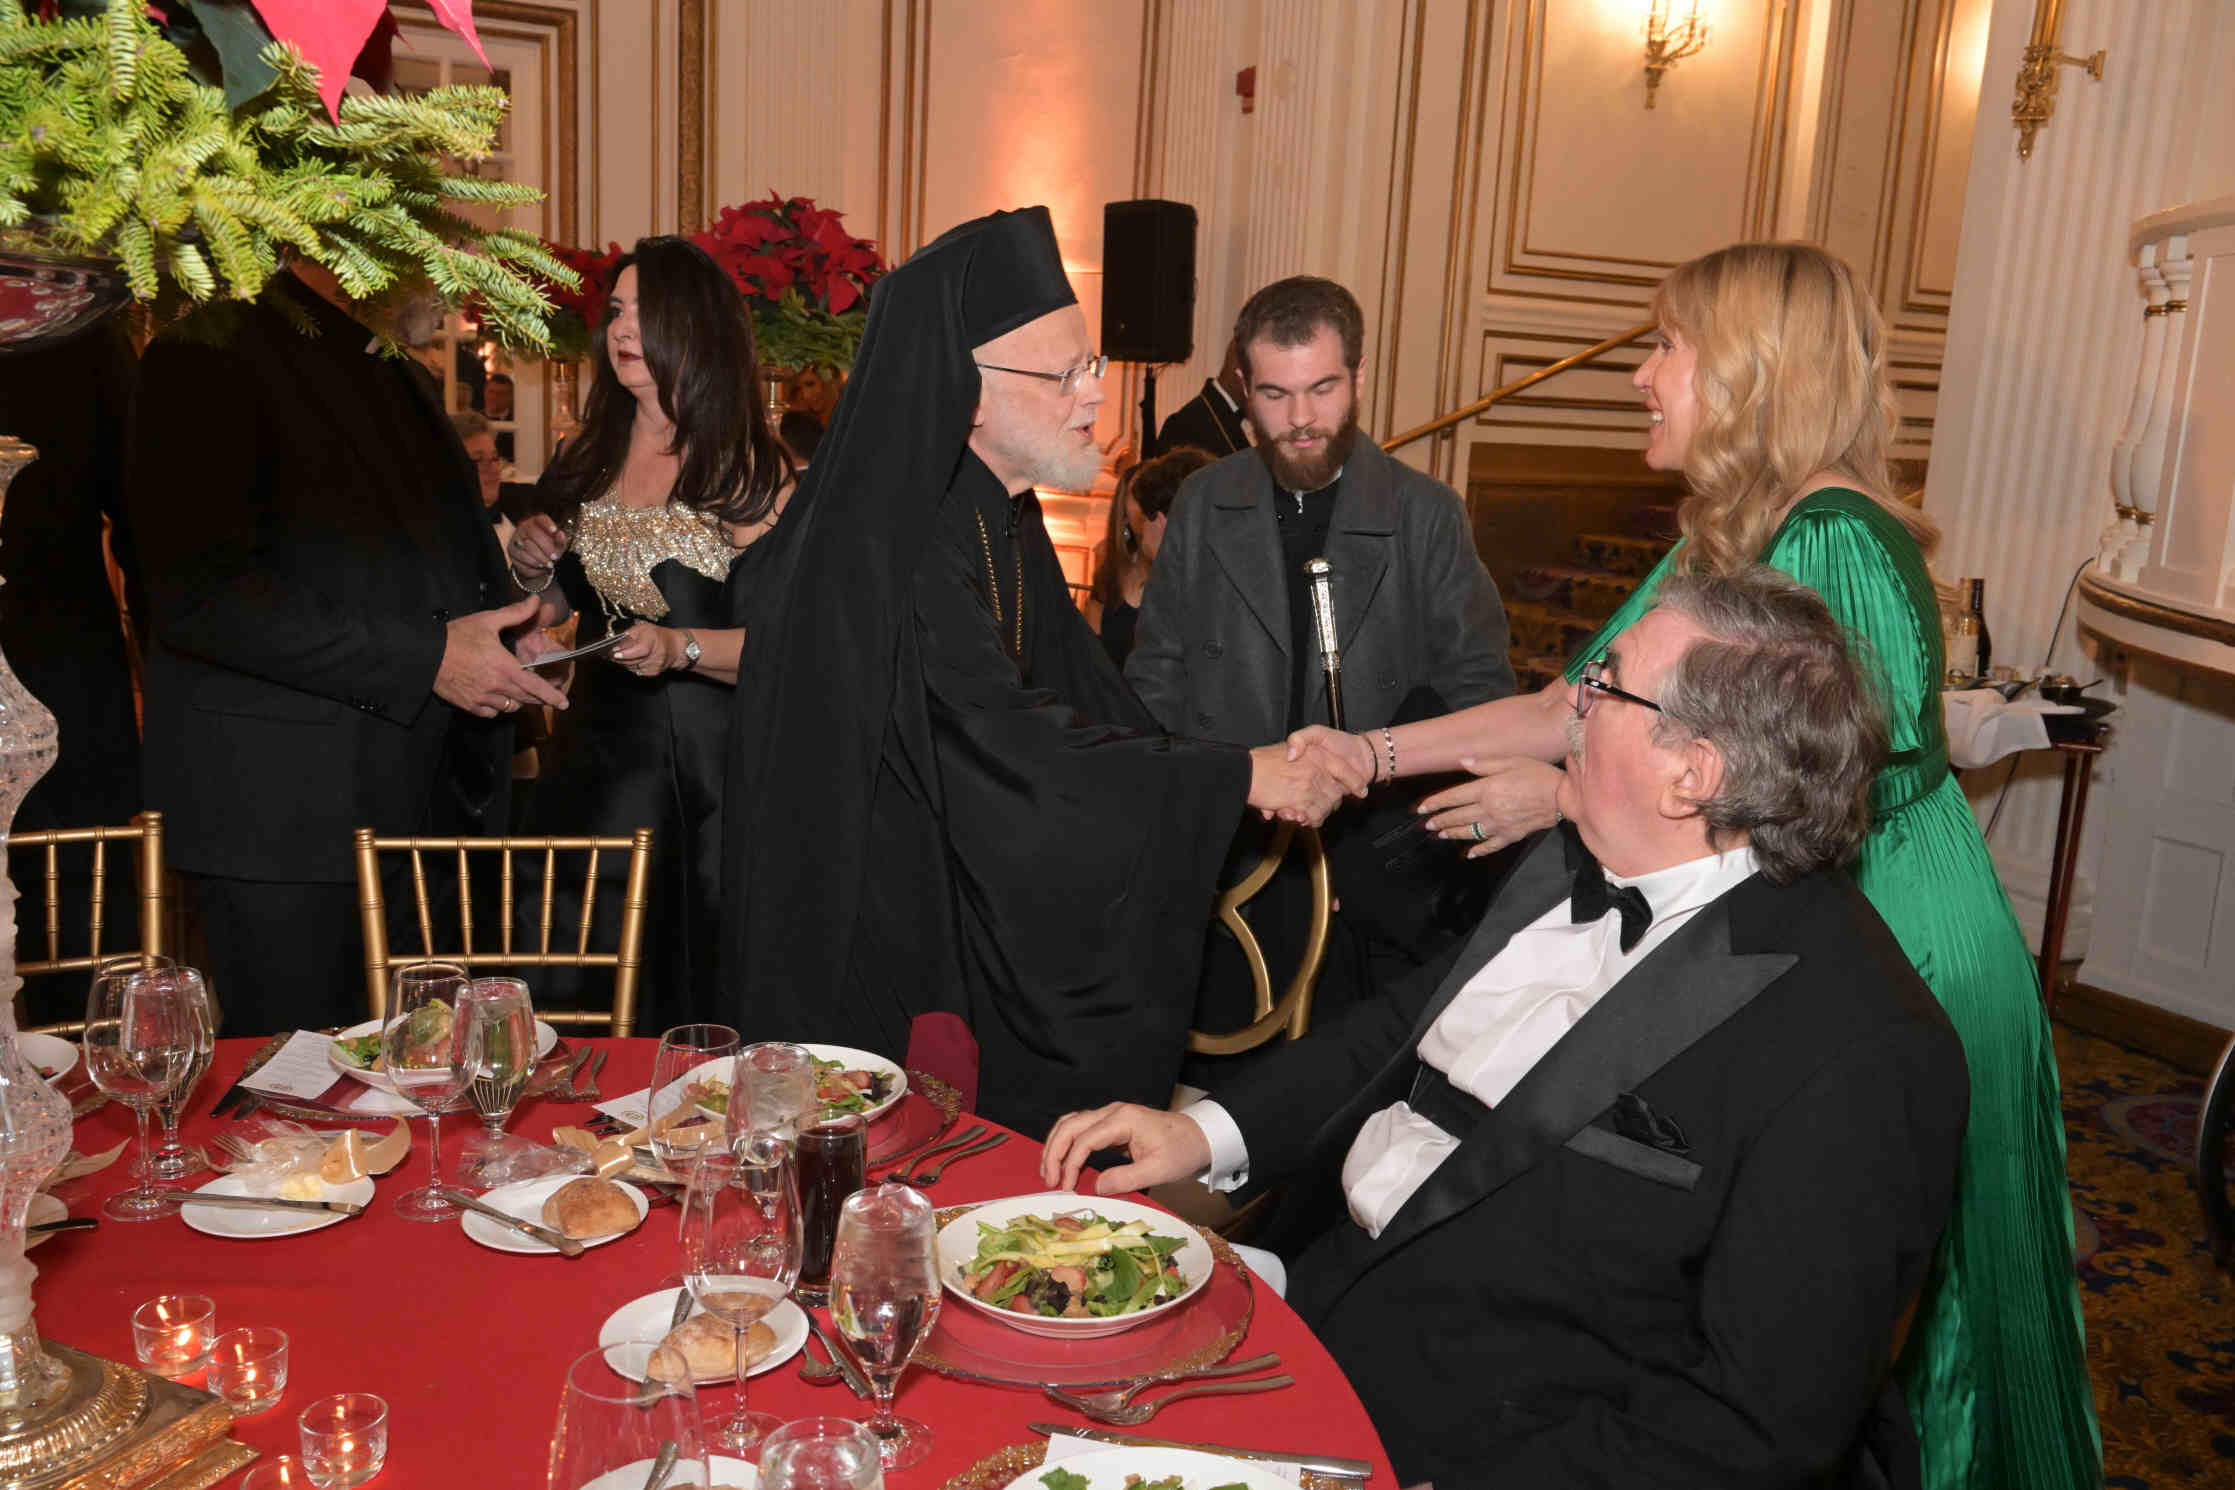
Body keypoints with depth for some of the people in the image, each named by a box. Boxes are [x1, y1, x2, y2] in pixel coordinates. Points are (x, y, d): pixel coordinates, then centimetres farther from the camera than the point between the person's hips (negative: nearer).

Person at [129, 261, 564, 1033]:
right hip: (285, 811, -7)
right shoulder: (211, 359, -8)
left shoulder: (410, 381, 19)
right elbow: (196, 597, -18)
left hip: (425, 798, 8)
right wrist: (426, 659, -20)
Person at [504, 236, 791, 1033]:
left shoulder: (750, 474, -9)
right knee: (577, 1005, 12)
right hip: (592, 752, 5)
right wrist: (535, 572, -1)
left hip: (706, 767, -5)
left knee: (689, 997, 4)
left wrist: (683, 648, -27)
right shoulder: (585, 462, 9)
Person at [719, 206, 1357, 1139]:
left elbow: (1085, 701, 7)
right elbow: (1007, 752, -27)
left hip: (980, 913, 9)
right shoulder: (882, 546, -24)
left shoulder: (1002, 521, 7)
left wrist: (1257, 779, -4)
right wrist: (1238, 780, -21)